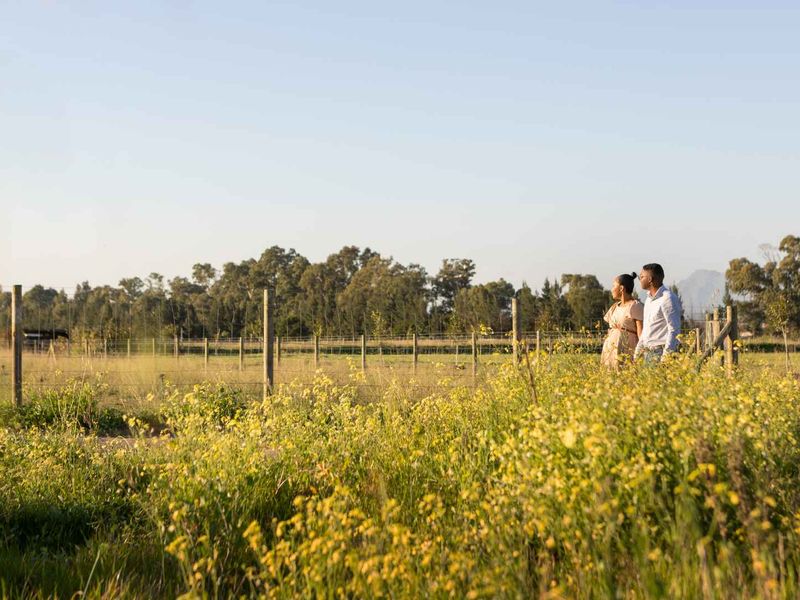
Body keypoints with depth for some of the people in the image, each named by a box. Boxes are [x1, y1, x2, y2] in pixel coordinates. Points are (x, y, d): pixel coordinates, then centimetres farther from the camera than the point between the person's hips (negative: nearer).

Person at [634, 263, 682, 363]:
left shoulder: (668, 298, -12)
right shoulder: (649, 298, 16)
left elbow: (674, 330, -16)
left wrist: (665, 359, -20)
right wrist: (637, 353, 18)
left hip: (661, 351, -8)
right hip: (647, 352, 8)